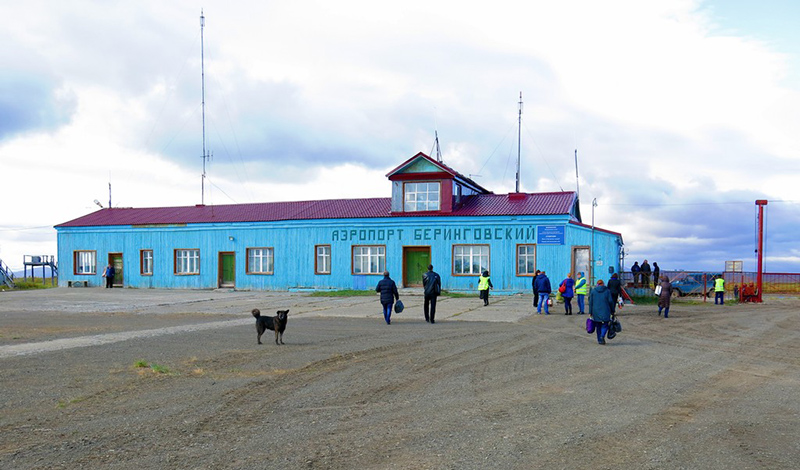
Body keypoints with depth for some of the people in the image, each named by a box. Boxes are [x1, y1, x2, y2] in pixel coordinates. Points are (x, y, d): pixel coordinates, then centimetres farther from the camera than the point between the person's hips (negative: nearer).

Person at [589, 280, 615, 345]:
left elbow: (590, 302, 2)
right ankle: (602, 336, -18)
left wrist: (590, 312, 4)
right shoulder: (607, 291, 1)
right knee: (605, 325, 6)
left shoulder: (593, 291, 4)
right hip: (605, 311, -1)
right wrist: (612, 311, 6)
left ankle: (599, 340, 13)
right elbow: (610, 301, -2)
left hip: (596, 311, 1)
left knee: (598, 325, 12)